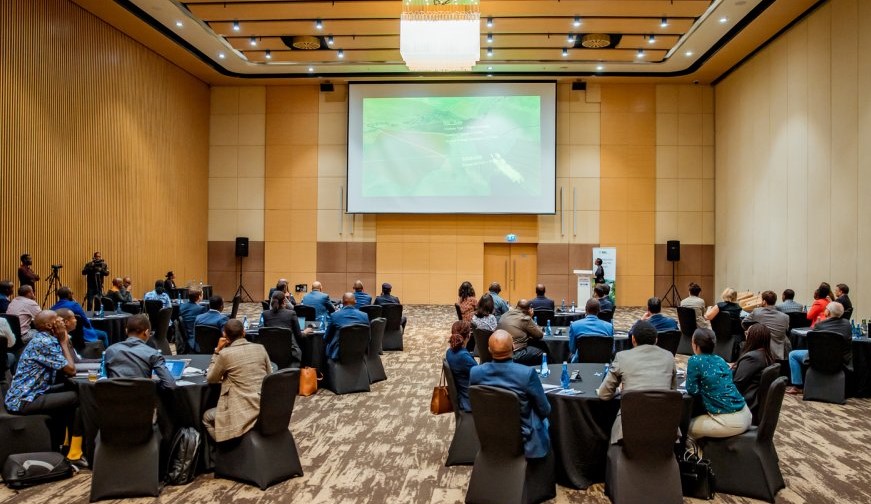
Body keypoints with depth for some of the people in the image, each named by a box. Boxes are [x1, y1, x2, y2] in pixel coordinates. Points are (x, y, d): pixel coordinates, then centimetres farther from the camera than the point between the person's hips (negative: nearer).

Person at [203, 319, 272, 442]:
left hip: (244, 412, -6)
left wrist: (217, 351, 8)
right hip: (265, 408, 6)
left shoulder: (225, 354, -10)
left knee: (207, 416, 23)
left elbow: (210, 379, 6)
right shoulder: (260, 348, 3)